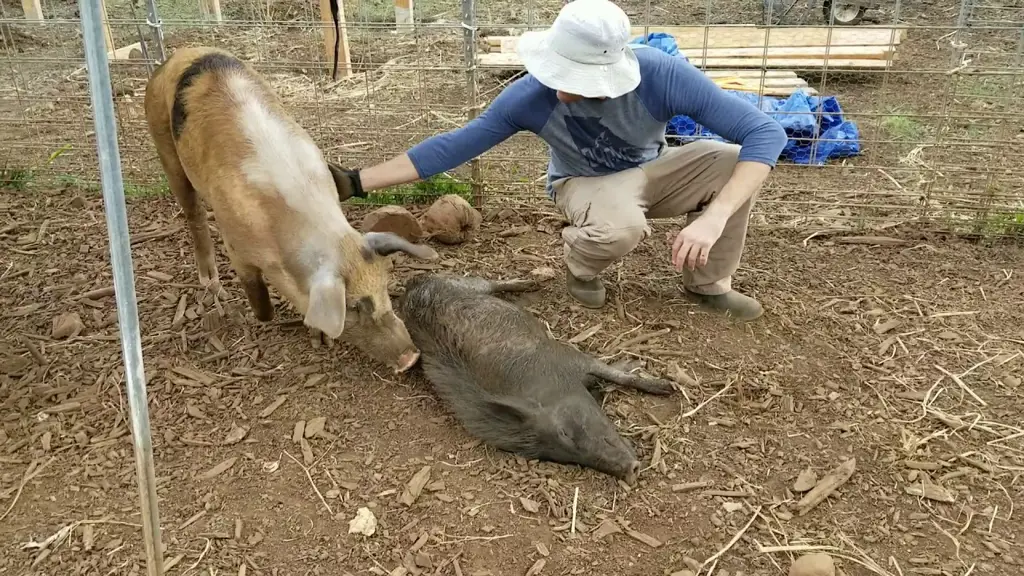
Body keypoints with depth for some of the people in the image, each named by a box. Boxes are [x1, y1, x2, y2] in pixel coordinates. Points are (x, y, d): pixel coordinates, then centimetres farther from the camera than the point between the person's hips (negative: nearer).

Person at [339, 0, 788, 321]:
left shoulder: (662, 75, -34)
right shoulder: (531, 95, -31)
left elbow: (765, 132, -33)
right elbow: (453, 146, -23)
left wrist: (715, 217, -46)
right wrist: (356, 181, -27)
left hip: (650, 172, 2)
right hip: (585, 184, -2)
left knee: (730, 159, -27)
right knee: (620, 228, -38)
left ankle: (708, 282, -4)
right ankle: (579, 264, 0)